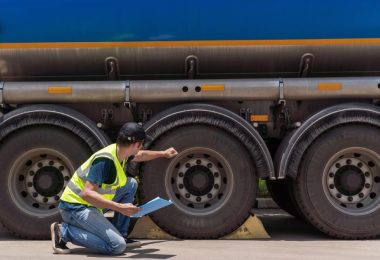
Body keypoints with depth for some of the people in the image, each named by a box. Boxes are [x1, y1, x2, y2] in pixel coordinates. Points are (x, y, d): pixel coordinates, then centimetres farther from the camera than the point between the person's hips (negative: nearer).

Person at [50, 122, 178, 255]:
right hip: (75, 207, -10)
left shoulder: (120, 152, 3)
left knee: (131, 184, 9)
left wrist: (163, 153, 38)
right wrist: (120, 207, -35)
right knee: (117, 246, -20)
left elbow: (139, 155, 28)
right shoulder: (105, 160, -26)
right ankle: (64, 230, -8)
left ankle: (120, 235, 12)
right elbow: (87, 193, -31)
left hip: (90, 203, 10)